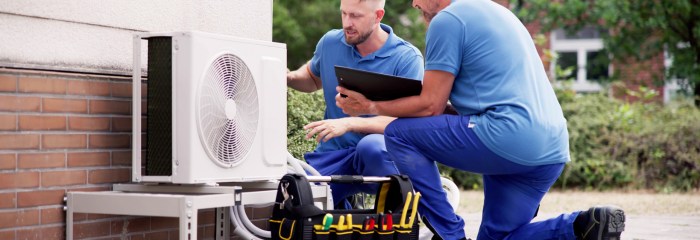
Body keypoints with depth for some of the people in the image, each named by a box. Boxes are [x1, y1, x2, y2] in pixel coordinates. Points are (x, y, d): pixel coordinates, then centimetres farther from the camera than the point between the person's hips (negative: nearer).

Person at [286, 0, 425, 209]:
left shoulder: (407, 58, -10)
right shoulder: (330, 42, 5)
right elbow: (313, 77, 28)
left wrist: (349, 124, -31)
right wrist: (289, 78, 5)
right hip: (332, 155, 5)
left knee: (371, 146, -41)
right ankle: (340, 208, 18)